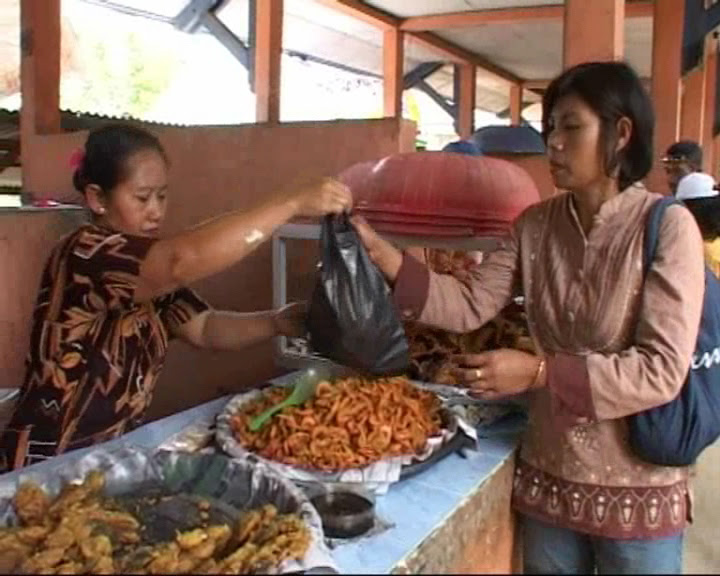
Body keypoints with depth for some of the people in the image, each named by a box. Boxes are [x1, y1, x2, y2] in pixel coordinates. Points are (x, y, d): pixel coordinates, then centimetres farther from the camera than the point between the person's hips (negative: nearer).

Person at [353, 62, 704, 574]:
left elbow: (662, 370, -21)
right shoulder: (535, 226, 0)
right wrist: (381, 253, -18)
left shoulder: (667, 227, -15)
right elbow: (470, 306, -7)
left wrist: (538, 372, -27)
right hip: (548, 478, 4)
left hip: (635, 488, -4)